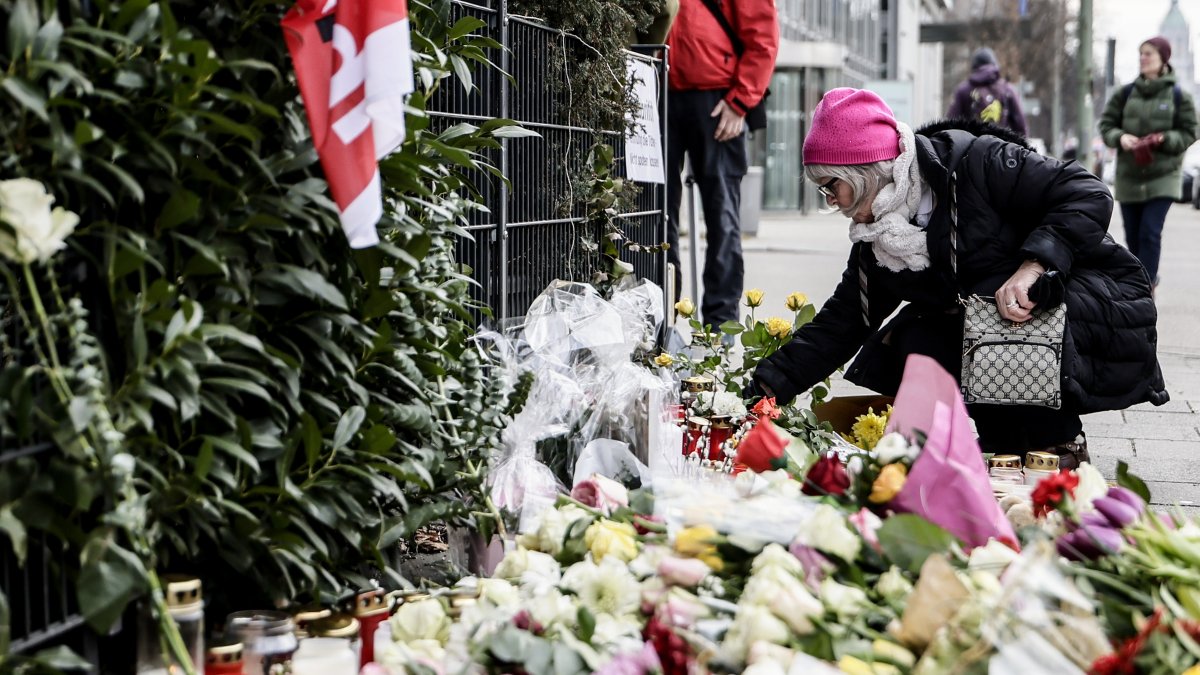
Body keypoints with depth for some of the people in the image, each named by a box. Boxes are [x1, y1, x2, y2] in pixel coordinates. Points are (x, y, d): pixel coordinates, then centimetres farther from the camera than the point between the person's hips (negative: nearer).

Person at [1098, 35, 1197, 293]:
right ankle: (1149, 276, 31)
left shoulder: (1179, 96, -2)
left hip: (1163, 176, -3)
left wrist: (1164, 139, -19)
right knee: (1133, 235, 8)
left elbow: (1188, 133, 0)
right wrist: (1120, 137, -15)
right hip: (1129, 175, 3)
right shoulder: (1125, 93, 4)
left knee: (1150, 232, -14)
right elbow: (1106, 124, 6)